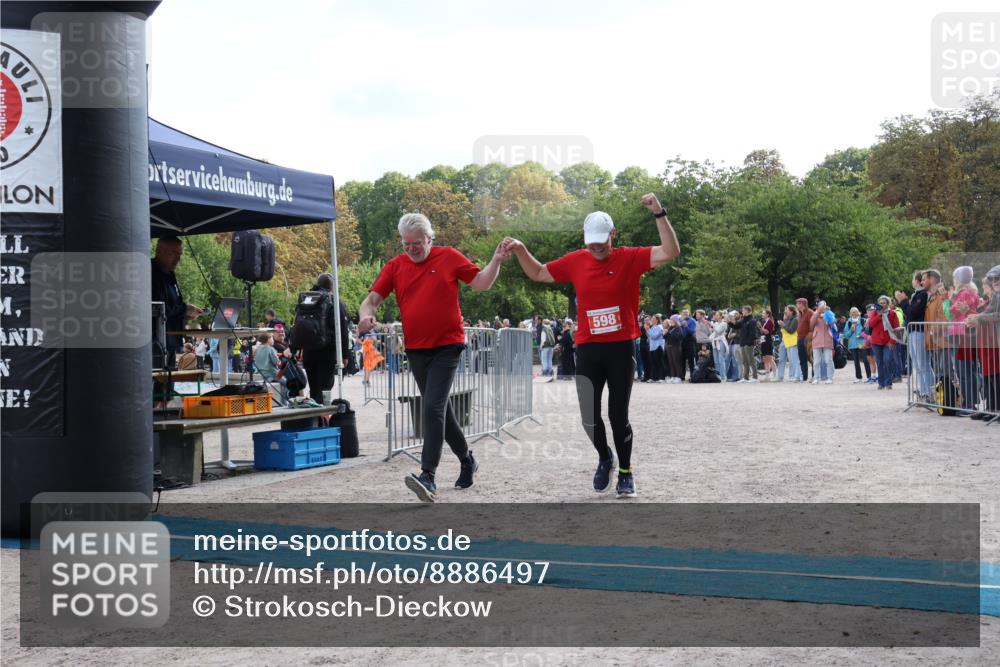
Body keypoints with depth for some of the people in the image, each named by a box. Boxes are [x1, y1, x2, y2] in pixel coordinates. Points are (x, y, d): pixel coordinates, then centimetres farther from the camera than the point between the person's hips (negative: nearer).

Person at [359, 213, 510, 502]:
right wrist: (367, 314, -19)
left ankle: (428, 476, -21)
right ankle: (466, 460, 34)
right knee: (440, 409, 15)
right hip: (415, 349, 5)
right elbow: (373, 298, 3)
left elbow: (481, 283, 4)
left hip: (447, 346, -5)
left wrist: (496, 261, -12)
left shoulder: (449, 257, -1)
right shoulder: (395, 266, 6)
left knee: (433, 407, -17)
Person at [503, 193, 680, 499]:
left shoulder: (630, 259, -5)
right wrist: (521, 251, 3)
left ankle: (626, 473, 20)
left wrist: (658, 214, -23)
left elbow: (671, 252, -14)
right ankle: (604, 458, 33)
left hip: (621, 349, -3)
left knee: (618, 415, 1)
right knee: (589, 416, 4)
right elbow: (538, 273, 17)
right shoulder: (575, 261, 4)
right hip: (587, 350, 3)